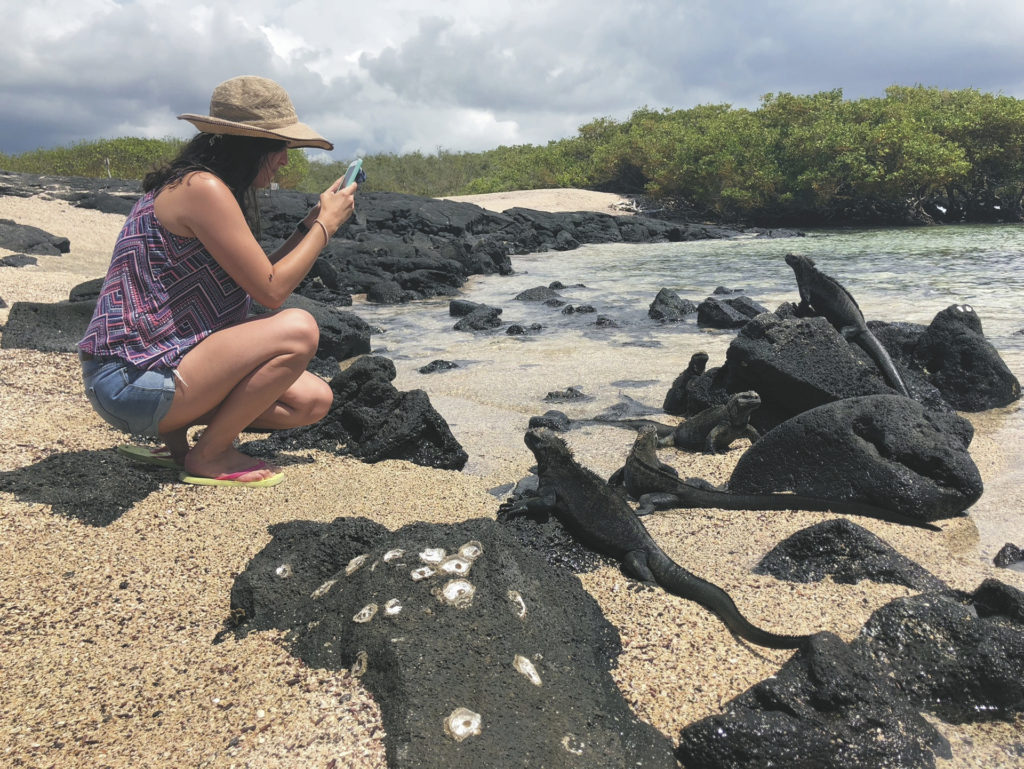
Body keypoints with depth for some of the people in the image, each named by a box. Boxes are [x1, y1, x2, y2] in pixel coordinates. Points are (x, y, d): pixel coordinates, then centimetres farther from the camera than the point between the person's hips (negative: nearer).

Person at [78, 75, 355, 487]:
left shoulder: (215, 190, 13)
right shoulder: (202, 187, -17)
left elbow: (255, 279, 13)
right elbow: (271, 290, -18)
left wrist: (311, 224, 11)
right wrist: (325, 225, -7)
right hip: (131, 379, -10)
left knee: (313, 400, 6)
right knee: (298, 330, -24)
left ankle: (176, 433, 9)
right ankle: (207, 457, -8)